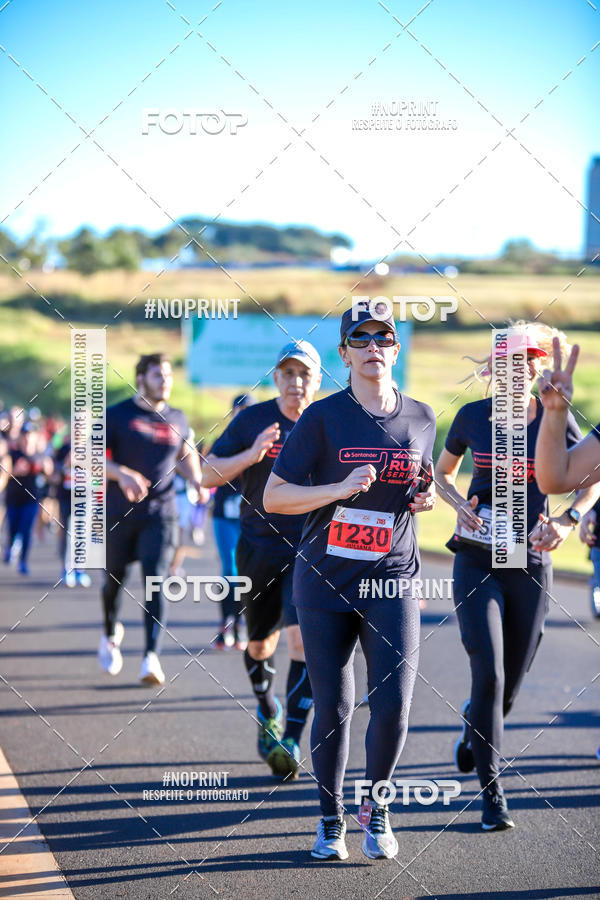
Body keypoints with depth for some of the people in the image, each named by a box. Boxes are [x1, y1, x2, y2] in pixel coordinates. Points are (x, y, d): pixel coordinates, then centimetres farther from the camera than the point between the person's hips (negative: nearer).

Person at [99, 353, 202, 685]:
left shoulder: (177, 419, 8)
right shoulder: (117, 415, -3)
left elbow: (186, 455, 25)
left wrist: (196, 480, 5)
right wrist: (120, 473, -23)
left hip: (160, 513, 1)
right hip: (119, 513, -1)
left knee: (156, 580, -14)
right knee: (114, 580, 11)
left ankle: (151, 658, -21)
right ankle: (111, 635, 41)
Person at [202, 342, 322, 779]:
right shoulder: (253, 420, -1)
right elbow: (210, 473, -3)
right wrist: (251, 456, -20)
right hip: (259, 548, 2)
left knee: (303, 639, -17)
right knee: (259, 643, 14)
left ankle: (292, 741, -16)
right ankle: (268, 710, 44)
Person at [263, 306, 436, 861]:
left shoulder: (421, 419, 7)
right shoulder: (323, 417, -3)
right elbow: (273, 496, -6)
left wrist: (426, 498, 1)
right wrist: (340, 489, -19)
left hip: (393, 580, 2)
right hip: (325, 582, -2)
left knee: (394, 703, -9)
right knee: (333, 708, 3)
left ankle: (375, 806, 16)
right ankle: (331, 820, 22)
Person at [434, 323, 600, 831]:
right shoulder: (473, 416, -1)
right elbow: (443, 473, 15)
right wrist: (460, 505, -6)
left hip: (530, 562, 1)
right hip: (477, 561, -1)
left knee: (511, 681, 9)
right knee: (489, 672, -14)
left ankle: (474, 726, 45)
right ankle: (492, 793, -5)